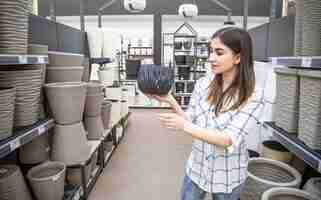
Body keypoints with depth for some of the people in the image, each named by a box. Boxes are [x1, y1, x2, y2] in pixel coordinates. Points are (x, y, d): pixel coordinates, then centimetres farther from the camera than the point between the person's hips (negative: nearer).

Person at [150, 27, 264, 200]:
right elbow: (190, 121, -2)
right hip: (196, 168, 3)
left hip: (227, 176, -3)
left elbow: (229, 140, -25)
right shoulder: (202, 84, -8)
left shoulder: (253, 96, -19)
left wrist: (184, 126, -34)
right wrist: (171, 102, -19)